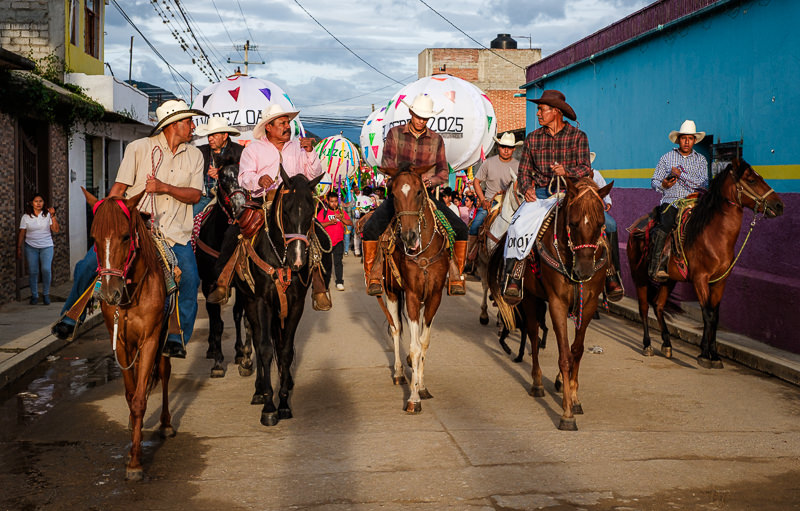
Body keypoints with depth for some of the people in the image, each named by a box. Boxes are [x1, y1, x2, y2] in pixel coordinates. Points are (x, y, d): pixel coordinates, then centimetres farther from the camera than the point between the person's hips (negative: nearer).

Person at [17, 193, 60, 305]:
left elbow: (56, 230, -7)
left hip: (46, 246, -1)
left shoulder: (47, 215, 2)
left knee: (46, 270, -15)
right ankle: (34, 295, 15)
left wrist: (53, 216, -15)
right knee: (33, 272, 1)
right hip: (31, 247, 1)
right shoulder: (26, 217, 2)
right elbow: (21, 234, 5)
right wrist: (19, 248, 2)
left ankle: (46, 294, 2)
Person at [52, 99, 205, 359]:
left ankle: (176, 338, -3)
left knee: (189, 278, -17)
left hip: (174, 231, 2)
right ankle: (70, 317, 10)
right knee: (88, 266, -11)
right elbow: (119, 186, 0)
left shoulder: (194, 155, 9)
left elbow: (195, 195, 1)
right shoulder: (138, 148, 1)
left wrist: (165, 187, -14)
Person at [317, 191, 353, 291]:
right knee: (326, 263, 8)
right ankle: (325, 284, 20)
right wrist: (330, 222, -21)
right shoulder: (323, 211, 0)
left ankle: (339, 282, -8)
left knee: (338, 262, -9)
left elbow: (350, 223, 0)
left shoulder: (342, 211, 8)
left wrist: (341, 218, -17)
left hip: (338, 242, 1)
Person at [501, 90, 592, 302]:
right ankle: (513, 280, -16)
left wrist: (567, 171, -24)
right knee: (519, 224, -25)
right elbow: (524, 171, 14)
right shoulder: (533, 138, 12)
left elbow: (585, 168, -3)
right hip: (540, 195, 2)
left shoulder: (578, 136, 4)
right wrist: (526, 188, -6)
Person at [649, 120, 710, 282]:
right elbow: (654, 181, 14)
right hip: (670, 203, -1)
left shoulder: (701, 160, 12)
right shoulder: (667, 158, 12)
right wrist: (663, 185, -9)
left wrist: (681, 174, -9)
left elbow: (703, 184, -2)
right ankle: (657, 268, -27)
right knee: (661, 231, -28)